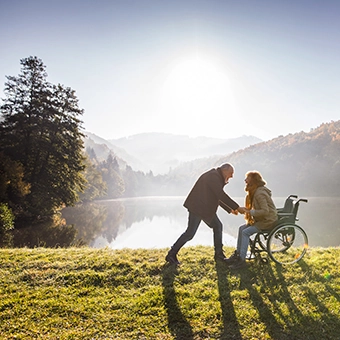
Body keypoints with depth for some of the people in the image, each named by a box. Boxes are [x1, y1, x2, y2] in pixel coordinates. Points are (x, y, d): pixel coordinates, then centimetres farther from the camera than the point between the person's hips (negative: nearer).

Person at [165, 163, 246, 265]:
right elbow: (221, 196, -23)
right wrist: (237, 207, -19)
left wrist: (230, 209, 16)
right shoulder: (213, 176, -17)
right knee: (190, 233, -8)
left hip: (207, 208, 11)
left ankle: (219, 254, 19)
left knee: (217, 226, 11)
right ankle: (171, 255, 2)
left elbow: (218, 197, 21)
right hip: (197, 207, -11)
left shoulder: (216, 177, 15)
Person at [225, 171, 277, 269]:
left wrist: (250, 212, -26)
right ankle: (237, 254, 9)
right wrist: (247, 211, 0)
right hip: (261, 219, 10)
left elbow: (265, 211, -27)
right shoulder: (254, 192, 11)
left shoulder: (259, 193, -22)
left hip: (268, 220, -10)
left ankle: (242, 260, -15)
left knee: (245, 232, -19)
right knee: (241, 228, 4)